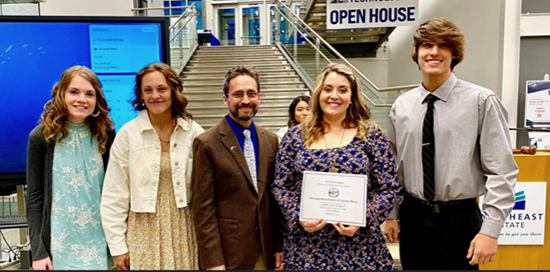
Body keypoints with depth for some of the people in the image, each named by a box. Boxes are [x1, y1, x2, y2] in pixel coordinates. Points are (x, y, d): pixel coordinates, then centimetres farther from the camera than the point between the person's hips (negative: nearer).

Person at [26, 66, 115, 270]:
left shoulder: (106, 134, -2)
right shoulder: (41, 137, -5)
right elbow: (34, 198, -3)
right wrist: (38, 251, -6)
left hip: (98, 240, 1)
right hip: (59, 242, -1)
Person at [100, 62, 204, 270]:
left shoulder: (194, 132, -5)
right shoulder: (128, 134, -8)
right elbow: (114, 197, -3)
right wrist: (117, 246, -2)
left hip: (183, 229, 1)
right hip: (144, 231, -1)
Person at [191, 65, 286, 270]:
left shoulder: (271, 140, 4)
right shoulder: (207, 143, -11)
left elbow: (276, 197, 7)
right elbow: (203, 208, -11)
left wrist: (280, 246, 6)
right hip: (229, 253, -4)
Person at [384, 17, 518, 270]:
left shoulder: (481, 101, -11)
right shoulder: (401, 105, 2)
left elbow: (501, 171, -11)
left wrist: (490, 229, -13)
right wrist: (392, 214, 8)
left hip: (459, 219, -3)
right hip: (412, 216, 4)